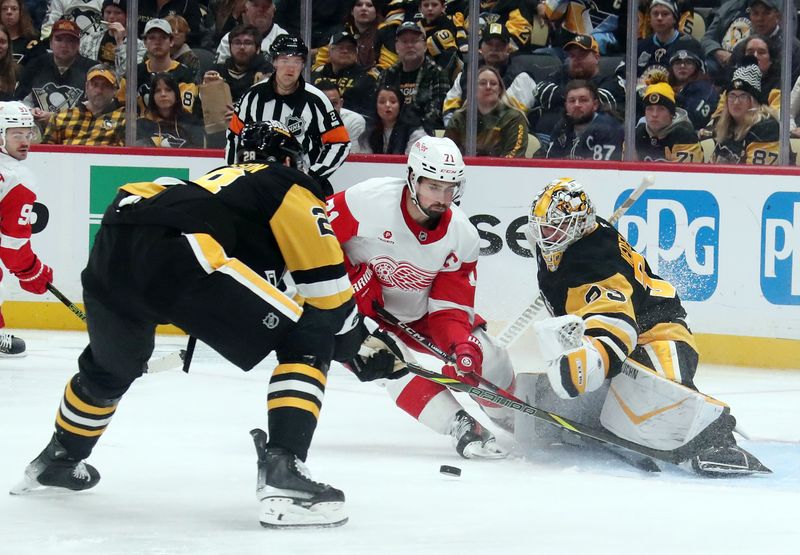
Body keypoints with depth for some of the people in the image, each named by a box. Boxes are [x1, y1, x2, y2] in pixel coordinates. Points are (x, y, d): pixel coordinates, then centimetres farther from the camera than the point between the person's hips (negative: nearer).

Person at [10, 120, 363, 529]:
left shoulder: (220, 180, 39)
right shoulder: (291, 186, 19)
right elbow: (325, 276, 11)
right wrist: (349, 341, 22)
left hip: (109, 249, 8)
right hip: (176, 251, -8)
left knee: (110, 364, 38)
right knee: (308, 342, 0)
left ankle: (58, 461, 57)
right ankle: (283, 473, -15)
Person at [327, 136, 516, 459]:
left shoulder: (462, 236, -15)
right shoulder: (369, 199, -29)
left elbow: (450, 308, -13)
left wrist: (462, 345, -33)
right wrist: (354, 279, -24)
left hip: (419, 311, 4)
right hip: (357, 309, -4)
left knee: (485, 358, -4)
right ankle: (460, 427, -30)